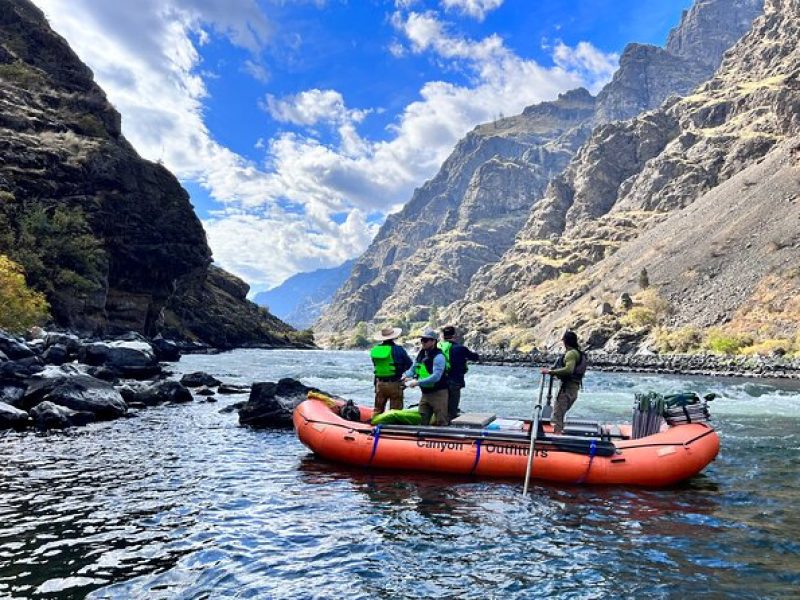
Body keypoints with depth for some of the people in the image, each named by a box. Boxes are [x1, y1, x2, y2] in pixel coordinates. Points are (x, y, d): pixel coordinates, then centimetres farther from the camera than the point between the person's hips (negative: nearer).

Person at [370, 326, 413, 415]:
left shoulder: (374, 349, 1)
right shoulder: (398, 349, -12)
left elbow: (375, 366, 7)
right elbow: (409, 364, -4)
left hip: (380, 384, 4)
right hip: (394, 384, -4)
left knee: (378, 410, 17)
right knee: (395, 411, 3)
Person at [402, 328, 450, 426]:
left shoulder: (438, 356, -18)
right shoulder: (421, 354, 8)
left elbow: (436, 377, -27)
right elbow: (413, 369, 12)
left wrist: (418, 382, -28)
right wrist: (406, 376, -10)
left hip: (438, 393, -8)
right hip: (425, 393, 8)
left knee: (441, 423, -2)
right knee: (422, 422, 10)